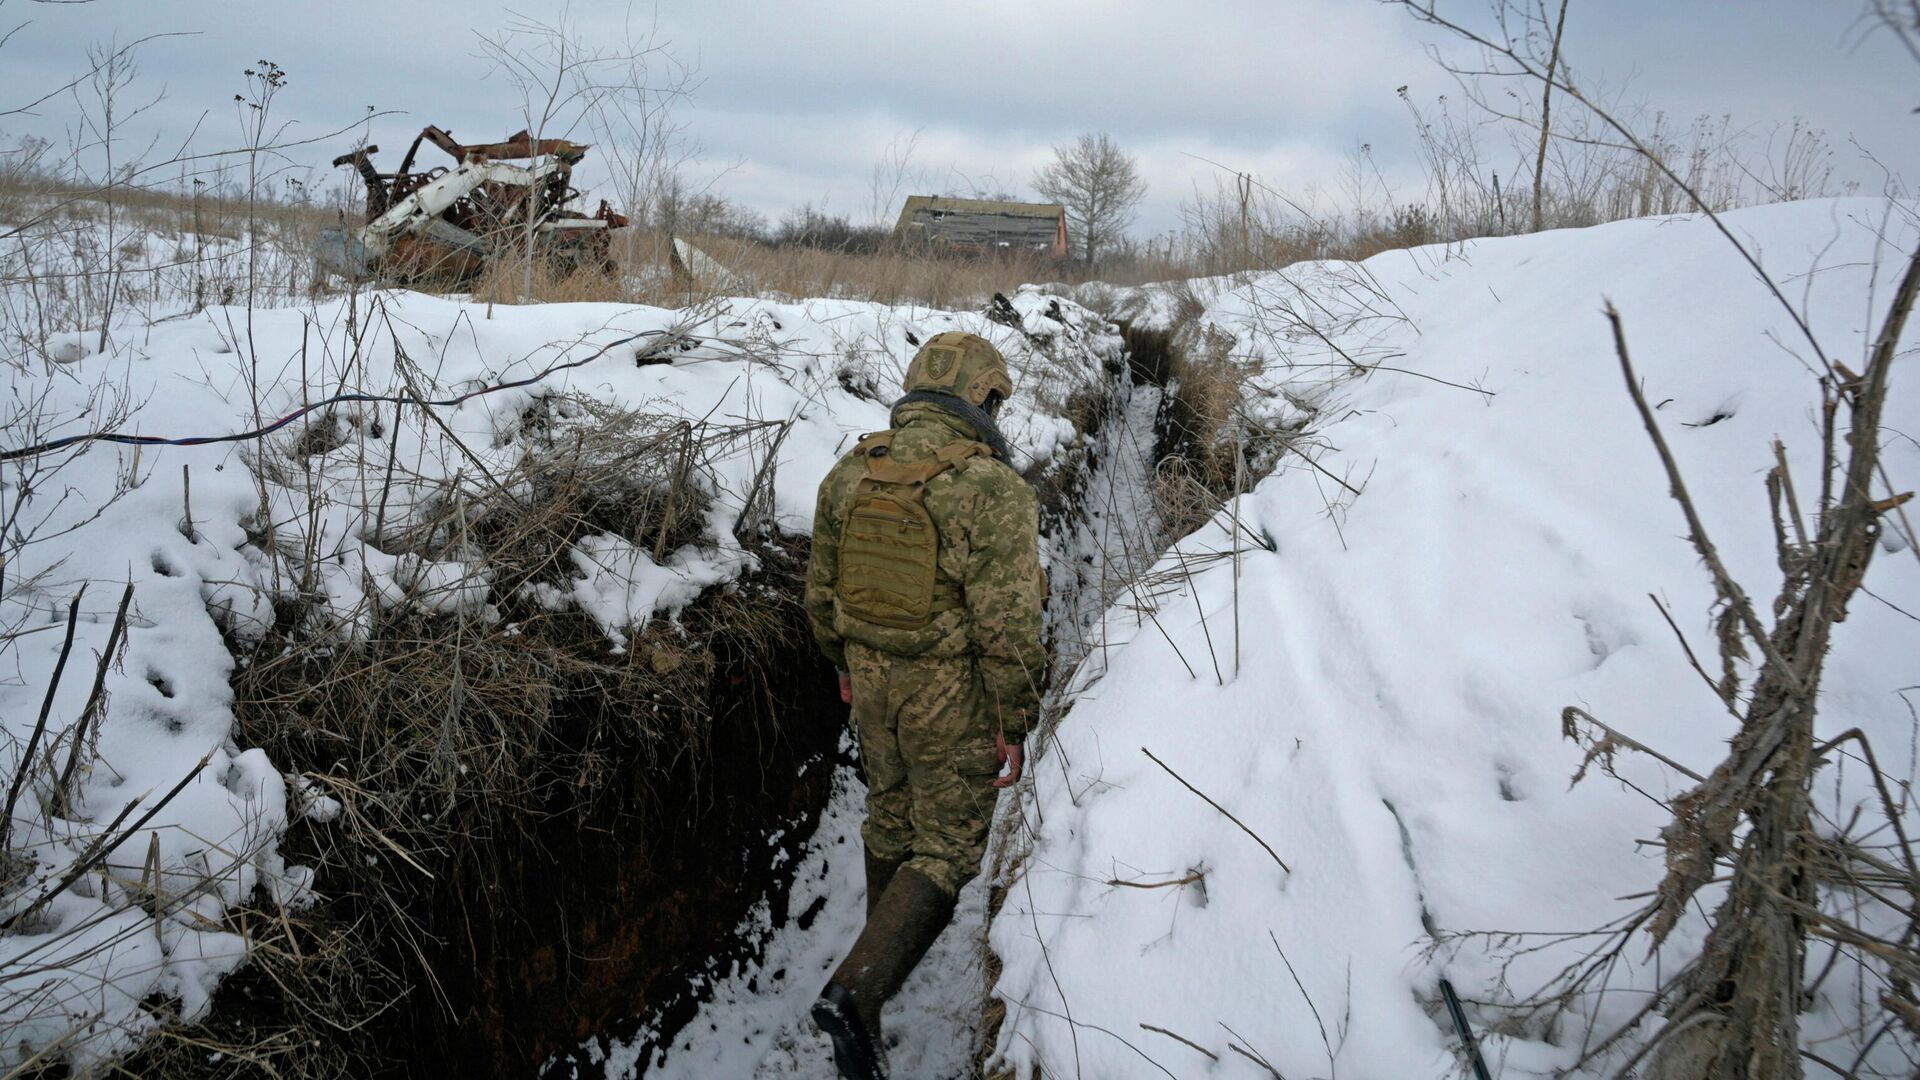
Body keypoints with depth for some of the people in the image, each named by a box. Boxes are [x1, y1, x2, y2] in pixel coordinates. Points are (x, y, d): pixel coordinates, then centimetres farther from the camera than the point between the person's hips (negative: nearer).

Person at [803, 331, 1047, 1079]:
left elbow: (822, 588, 7)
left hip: (875, 678, 6)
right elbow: (1008, 625, -21)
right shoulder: (992, 490, -21)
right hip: (954, 695, -6)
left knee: (892, 814, 26)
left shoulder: (852, 472, -3)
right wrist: (1014, 724, -11)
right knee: (948, 849, 6)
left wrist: (844, 662, 22)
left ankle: (890, 942, 46)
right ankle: (859, 991, -7)